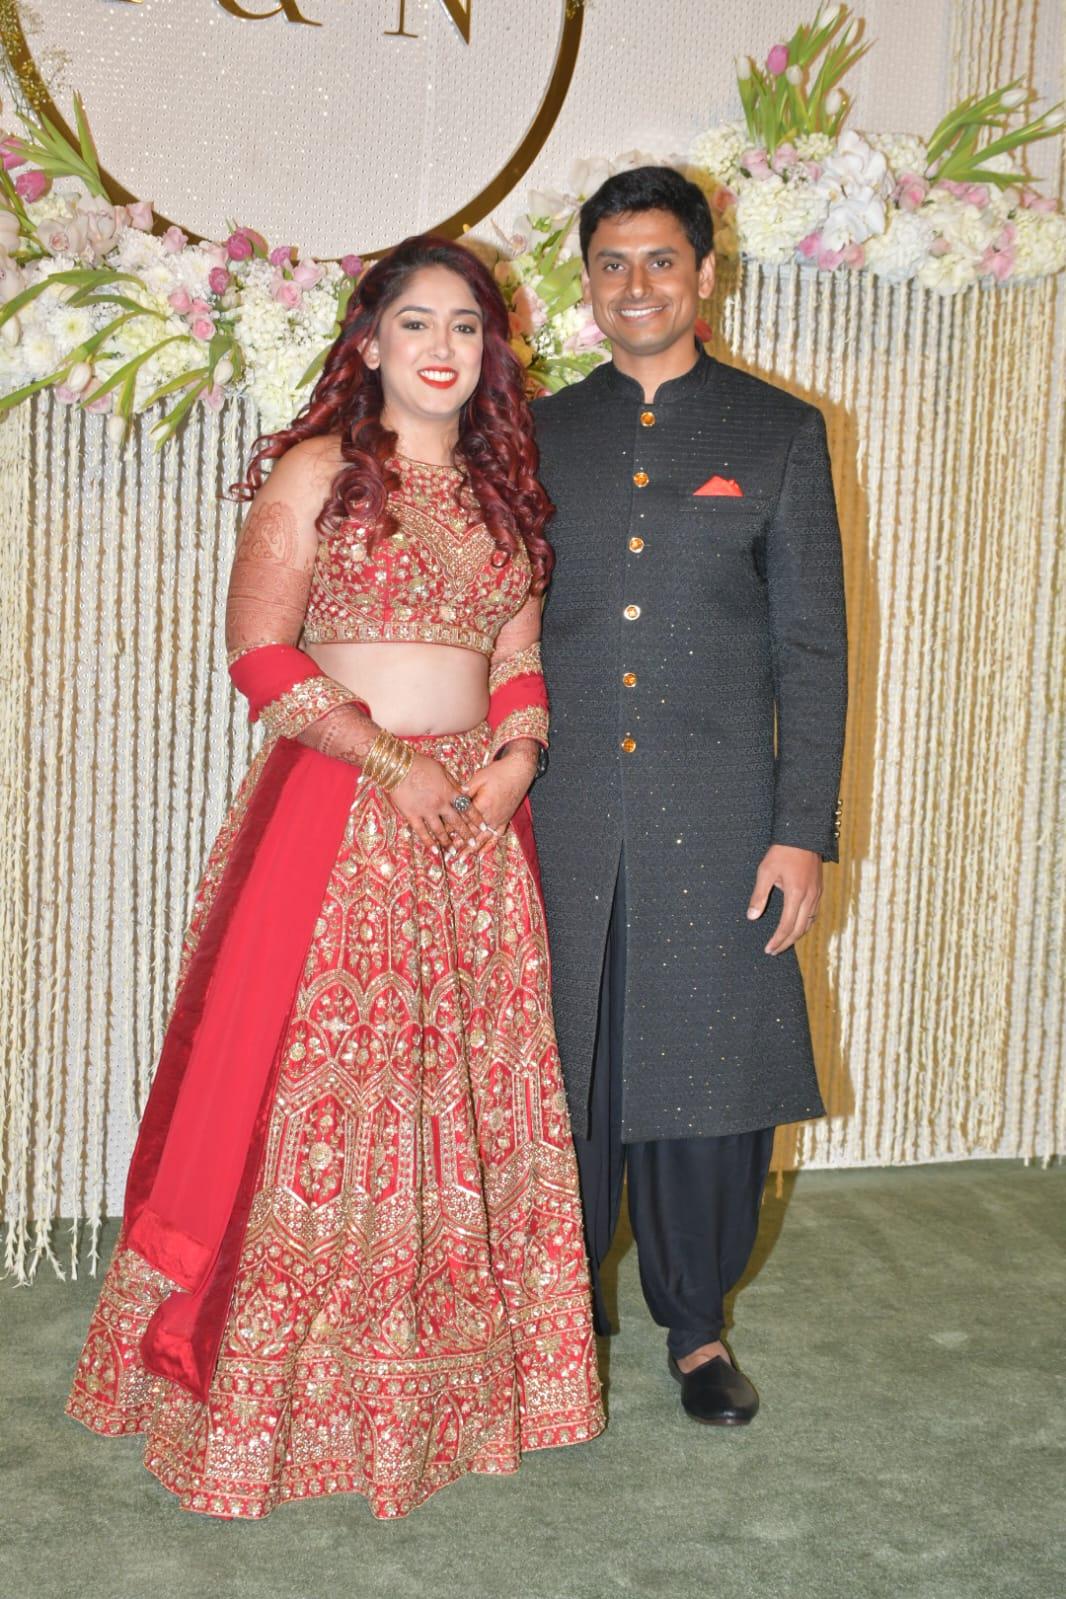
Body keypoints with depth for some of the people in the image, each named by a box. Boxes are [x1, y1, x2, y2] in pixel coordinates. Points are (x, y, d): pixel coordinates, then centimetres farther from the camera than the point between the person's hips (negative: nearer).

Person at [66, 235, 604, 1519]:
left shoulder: (503, 486, 14)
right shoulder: (314, 470, -1)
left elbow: (522, 651, 15)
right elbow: (260, 655, -8)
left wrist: (518, 751, -4)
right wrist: (389, 761, -13)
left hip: (476, 821, 5)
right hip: (333, 811, -5)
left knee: (469, 1091, 8)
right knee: (318, 1087, -2)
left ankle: (459, 1365, 22)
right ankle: (278, 1386, 14)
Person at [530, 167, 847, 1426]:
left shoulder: (779, 434, 5)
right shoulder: (538, 435, 10)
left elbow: (811, 646, 2)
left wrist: (805, 830, -5)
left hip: (717, 822, -1)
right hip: (561, 818, 1)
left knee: (713, 1080, 5)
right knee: (563, 1077, 8)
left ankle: (696, 1325, 26)